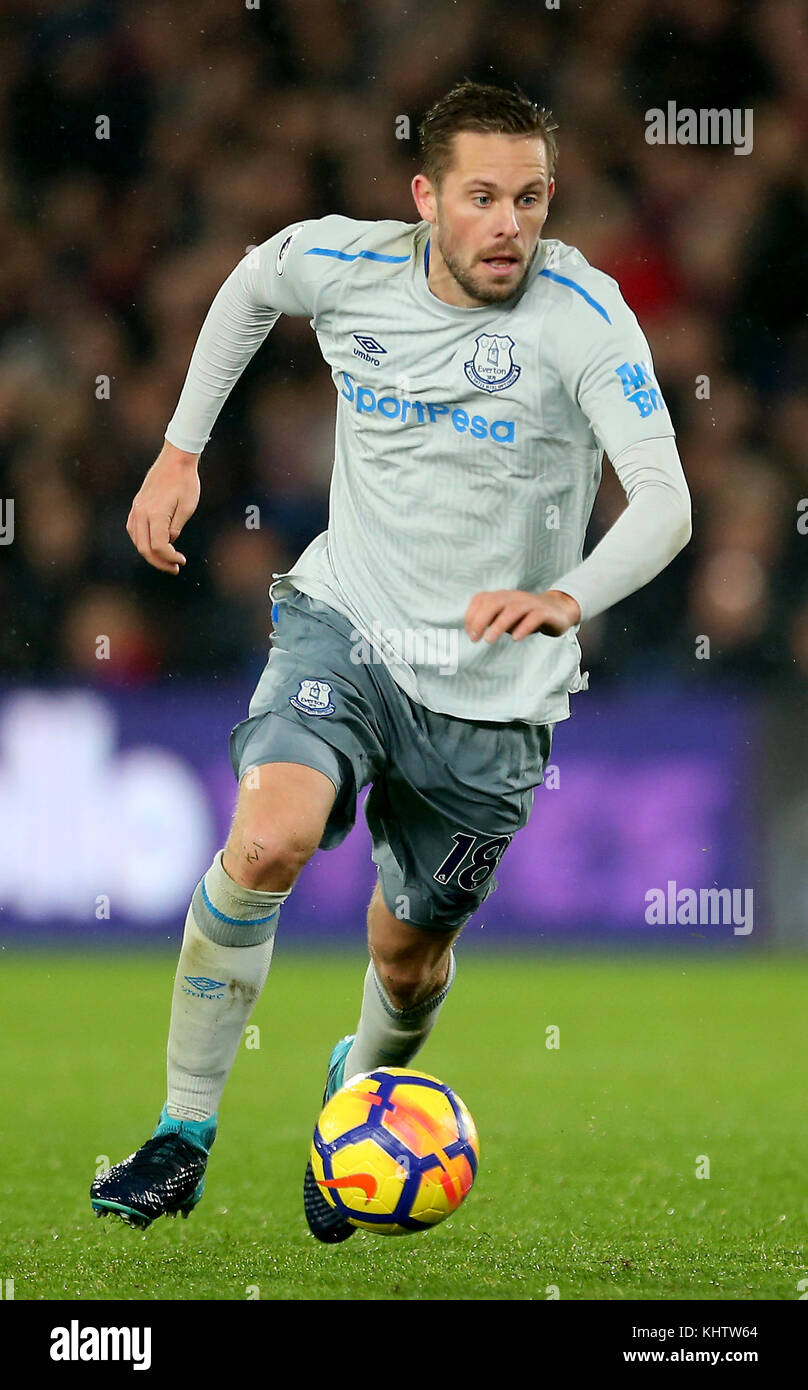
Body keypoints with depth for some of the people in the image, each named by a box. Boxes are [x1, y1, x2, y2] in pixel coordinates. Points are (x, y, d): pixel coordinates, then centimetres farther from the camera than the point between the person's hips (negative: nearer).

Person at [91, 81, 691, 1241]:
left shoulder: (582, 313, -17)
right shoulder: (345, 265, -7)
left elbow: (664, 503, -25)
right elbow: (251, 284, 18)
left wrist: (566, 597, -43)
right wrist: (181, 450, 14)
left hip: (494, 691, -1)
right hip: (346, 622, 1)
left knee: (409, 955, 11)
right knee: (267, 842, -26)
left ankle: (362, 1088, 49)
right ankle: (183, 1133, -12)